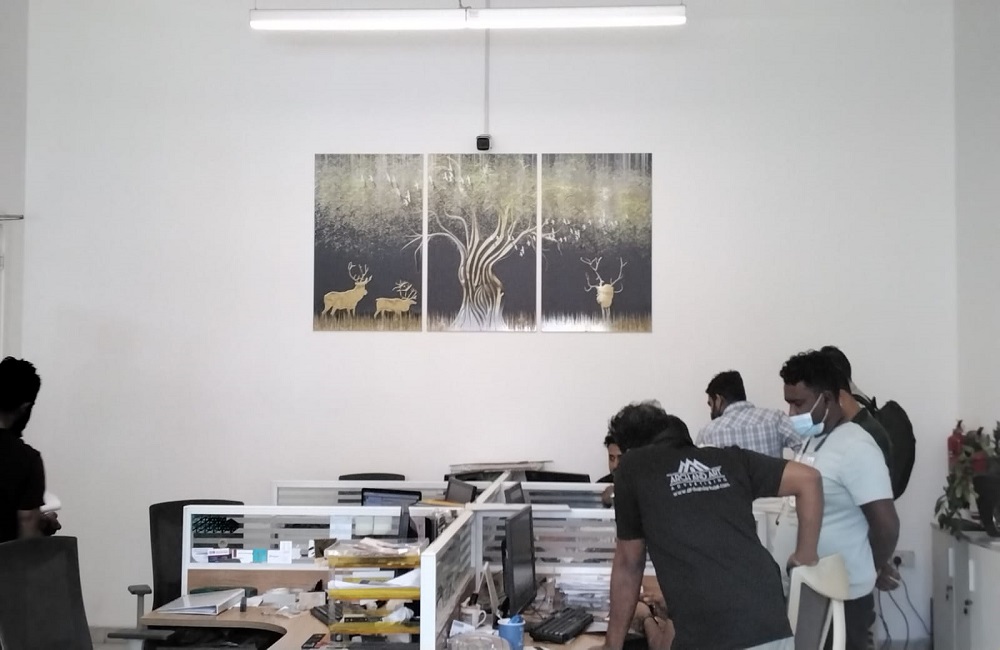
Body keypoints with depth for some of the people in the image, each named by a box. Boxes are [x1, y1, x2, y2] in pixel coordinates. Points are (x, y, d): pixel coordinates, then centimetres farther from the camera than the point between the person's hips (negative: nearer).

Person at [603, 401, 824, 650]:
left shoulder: (633, 468, 10)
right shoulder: (728, 459, 19)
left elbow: (628, 565, 16)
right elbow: (808, 479, 12)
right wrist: (804, 558, 21)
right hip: (772, 627, 5)